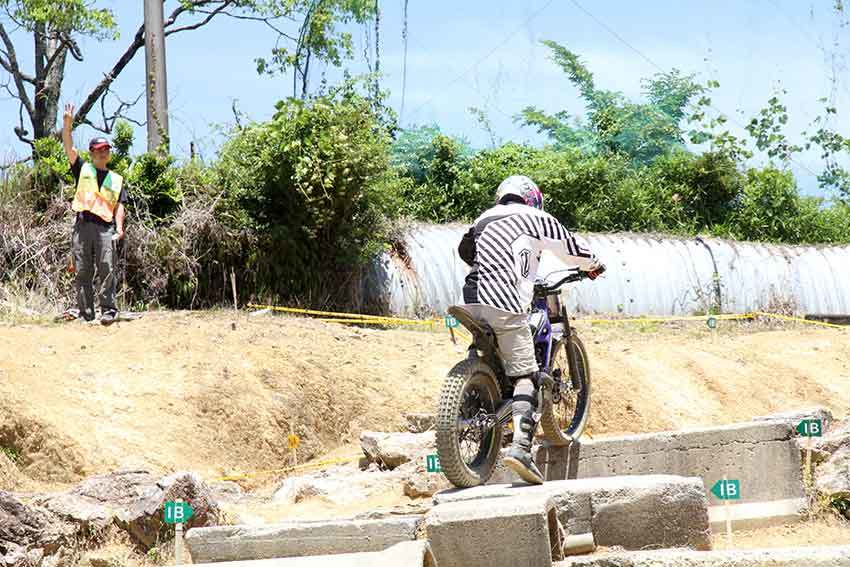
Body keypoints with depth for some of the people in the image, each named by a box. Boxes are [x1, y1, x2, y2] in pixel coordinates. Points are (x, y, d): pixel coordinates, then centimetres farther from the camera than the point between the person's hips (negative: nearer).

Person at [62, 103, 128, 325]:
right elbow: (69, 148, 5)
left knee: (107, 269, -10)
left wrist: (119, 228, -4)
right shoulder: (83, 169, 15)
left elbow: (119, 206, 11)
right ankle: (85, 312, 4)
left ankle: (108, 310, -9)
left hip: (106, 227, 0)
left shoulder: (116, 179, 18)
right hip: (83, 224, 0)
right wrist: (67, 124, -6)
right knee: (82, 271, 0)